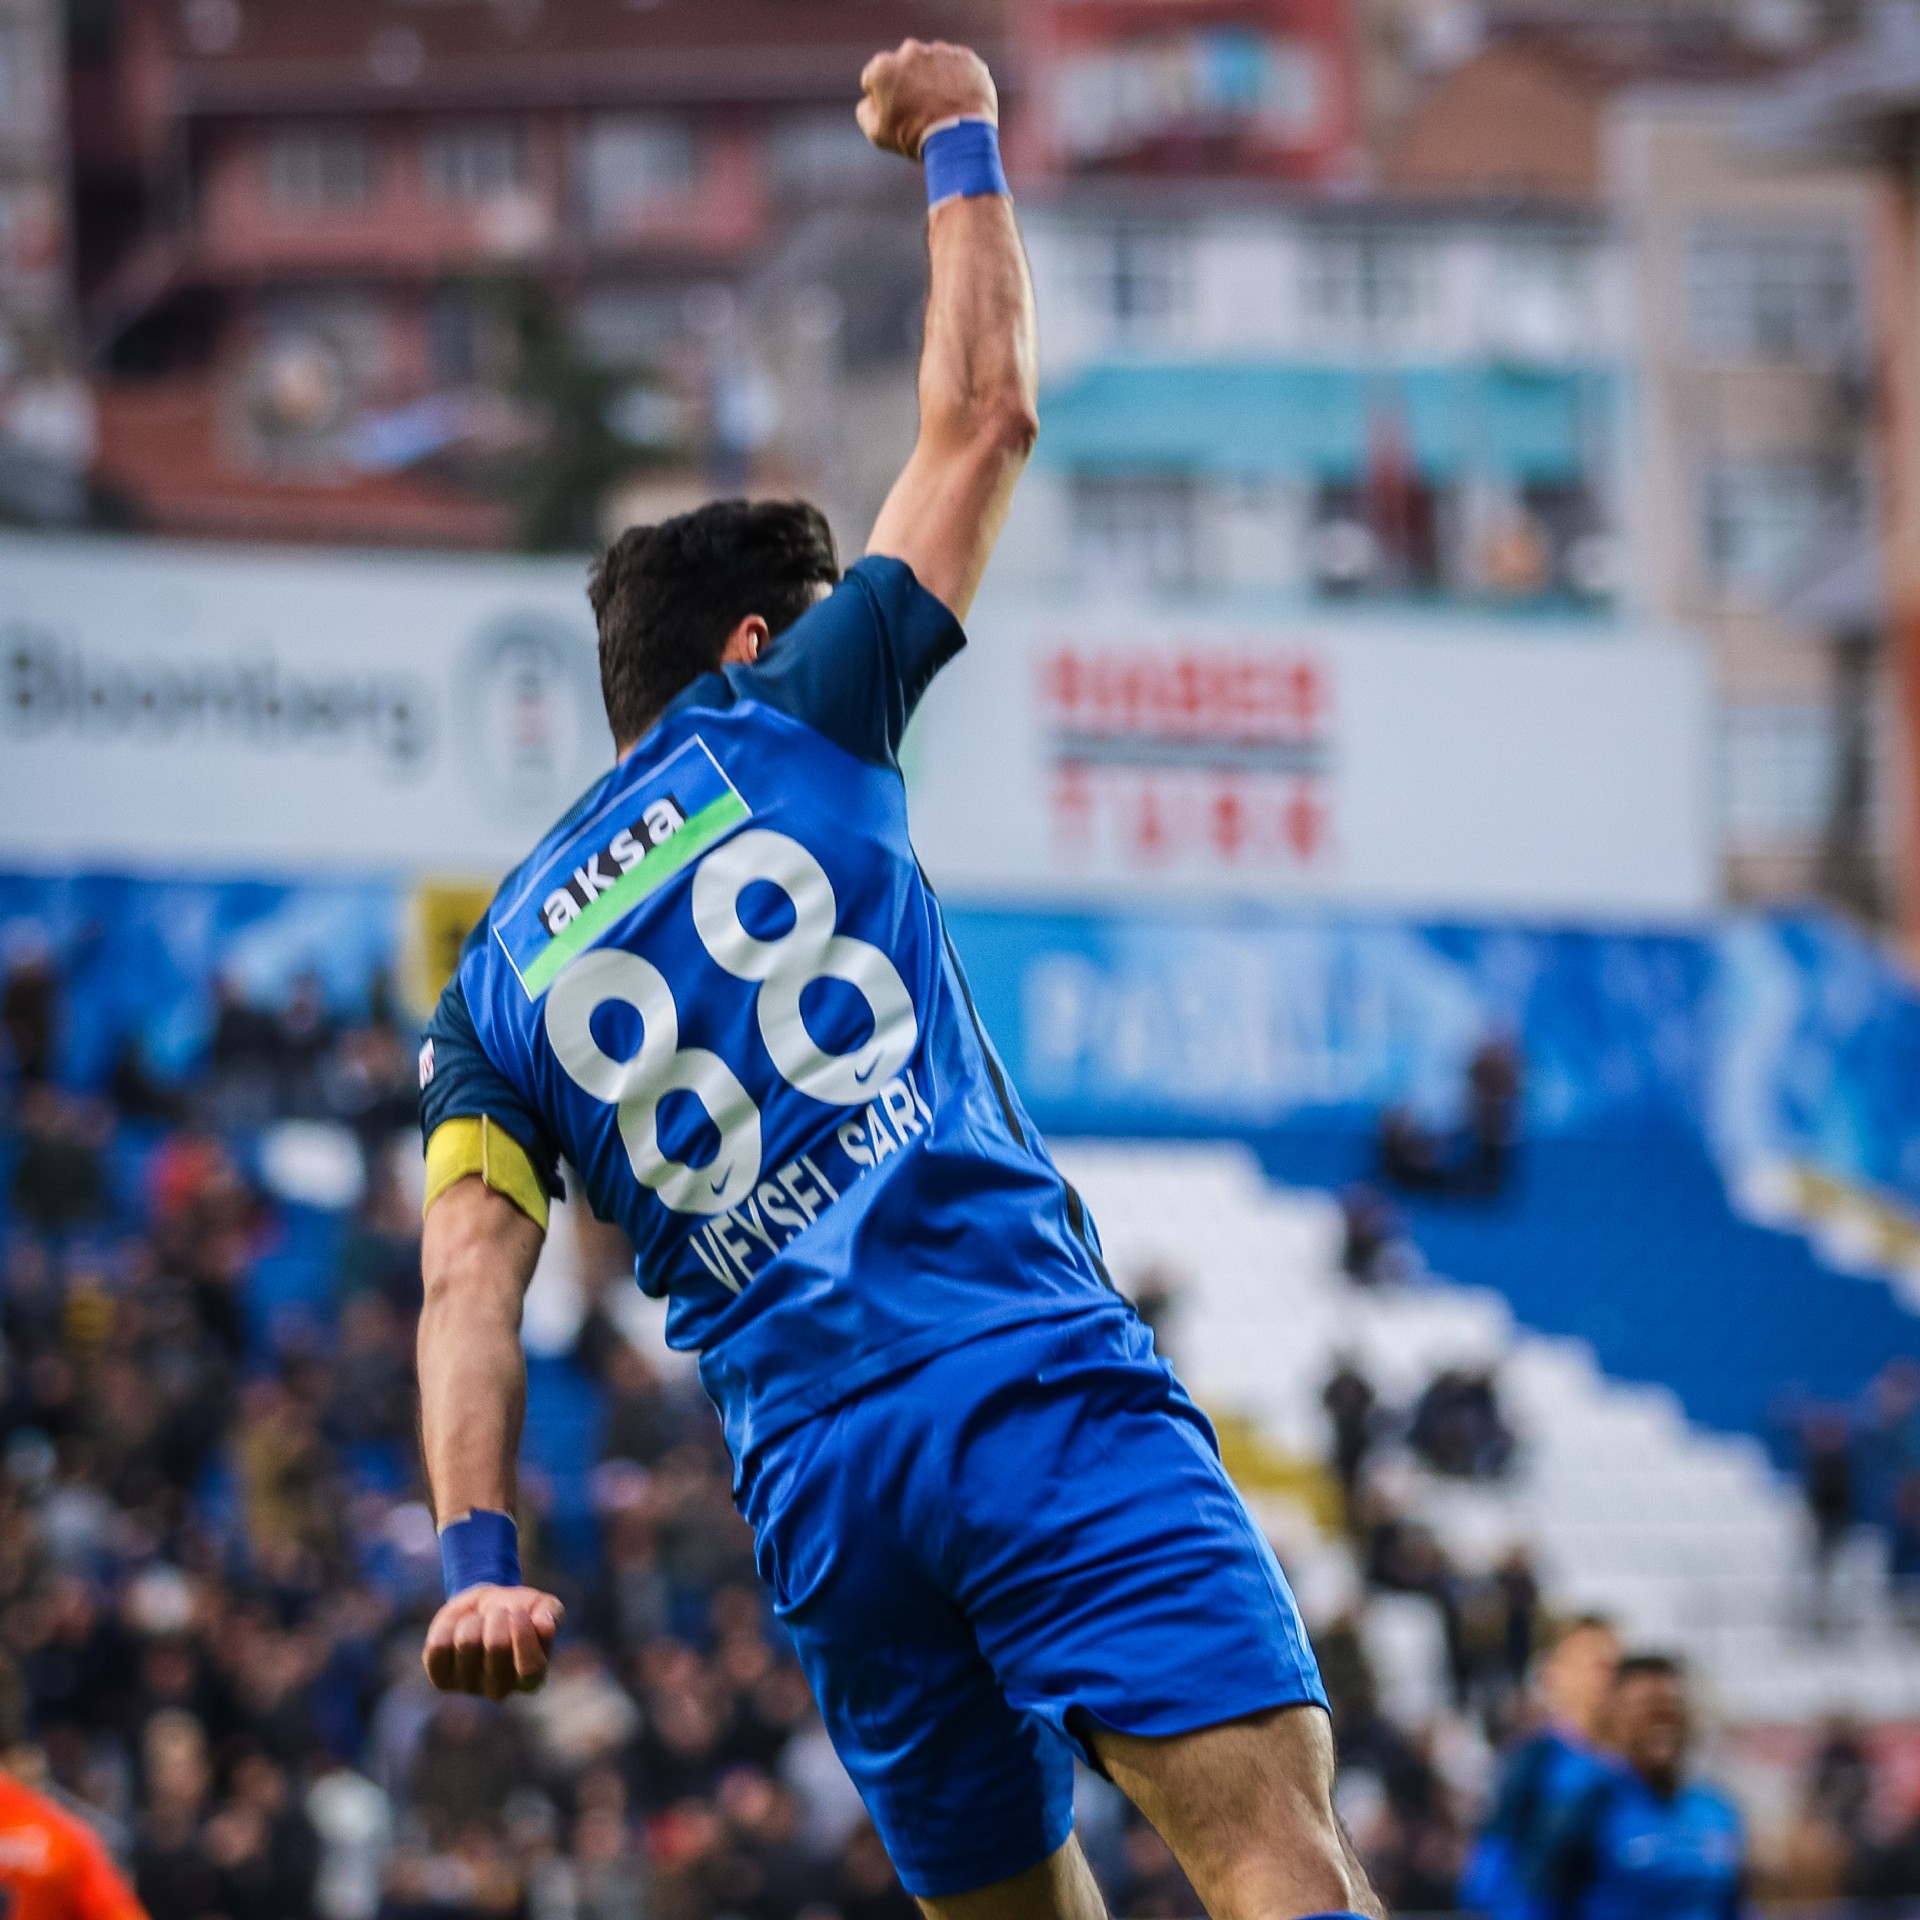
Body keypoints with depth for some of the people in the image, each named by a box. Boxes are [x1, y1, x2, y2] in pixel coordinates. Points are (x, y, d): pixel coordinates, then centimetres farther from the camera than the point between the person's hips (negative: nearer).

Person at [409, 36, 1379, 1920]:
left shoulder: (493, 988, 18)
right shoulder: (787, 724, 10)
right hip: (1034, 1377, -4)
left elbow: (465, 1282, 5)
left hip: (814, 1482, 4)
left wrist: (476, 1551, -1)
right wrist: (958, 141, 28)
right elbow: (984, 411, 17)